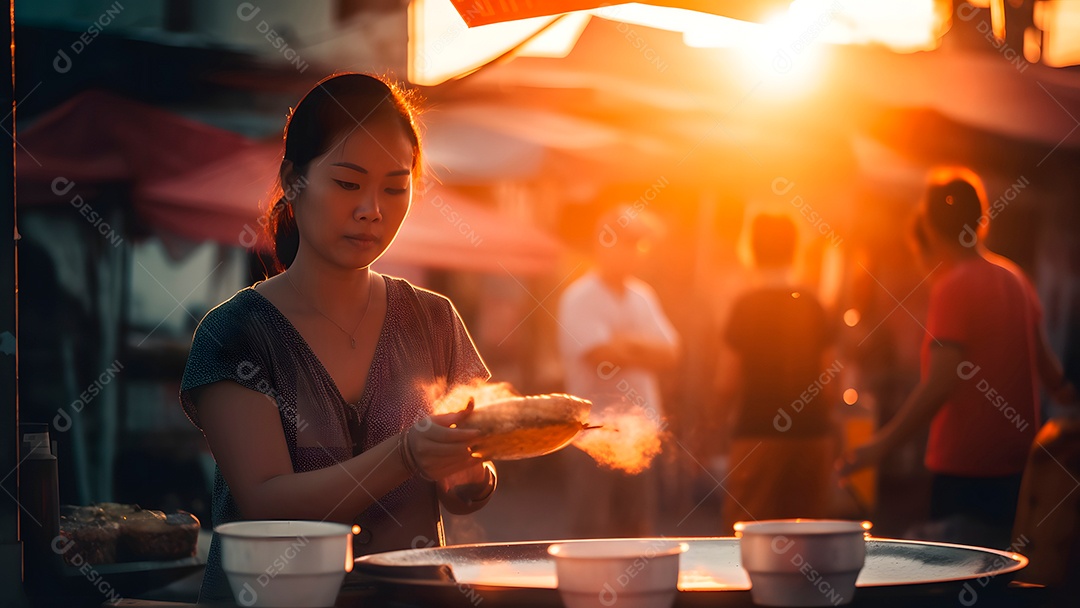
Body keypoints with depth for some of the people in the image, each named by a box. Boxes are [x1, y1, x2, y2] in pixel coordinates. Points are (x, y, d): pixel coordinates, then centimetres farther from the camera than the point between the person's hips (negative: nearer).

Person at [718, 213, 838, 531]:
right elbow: (827, 381, 7)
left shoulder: (746, 306, -6)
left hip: (759, 435, -4)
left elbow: (732, 385, -6)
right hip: (813, 434, 4)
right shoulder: (814, 307, 5)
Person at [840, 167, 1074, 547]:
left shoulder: (954, 288, -15)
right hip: (1018, 464, 9)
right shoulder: (1012, 277, 9)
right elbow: (1042, 360, 20)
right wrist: (1065, 391, 40)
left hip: (968, 469, -8)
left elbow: (940, 384, -22)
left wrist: (880, 446, -21)